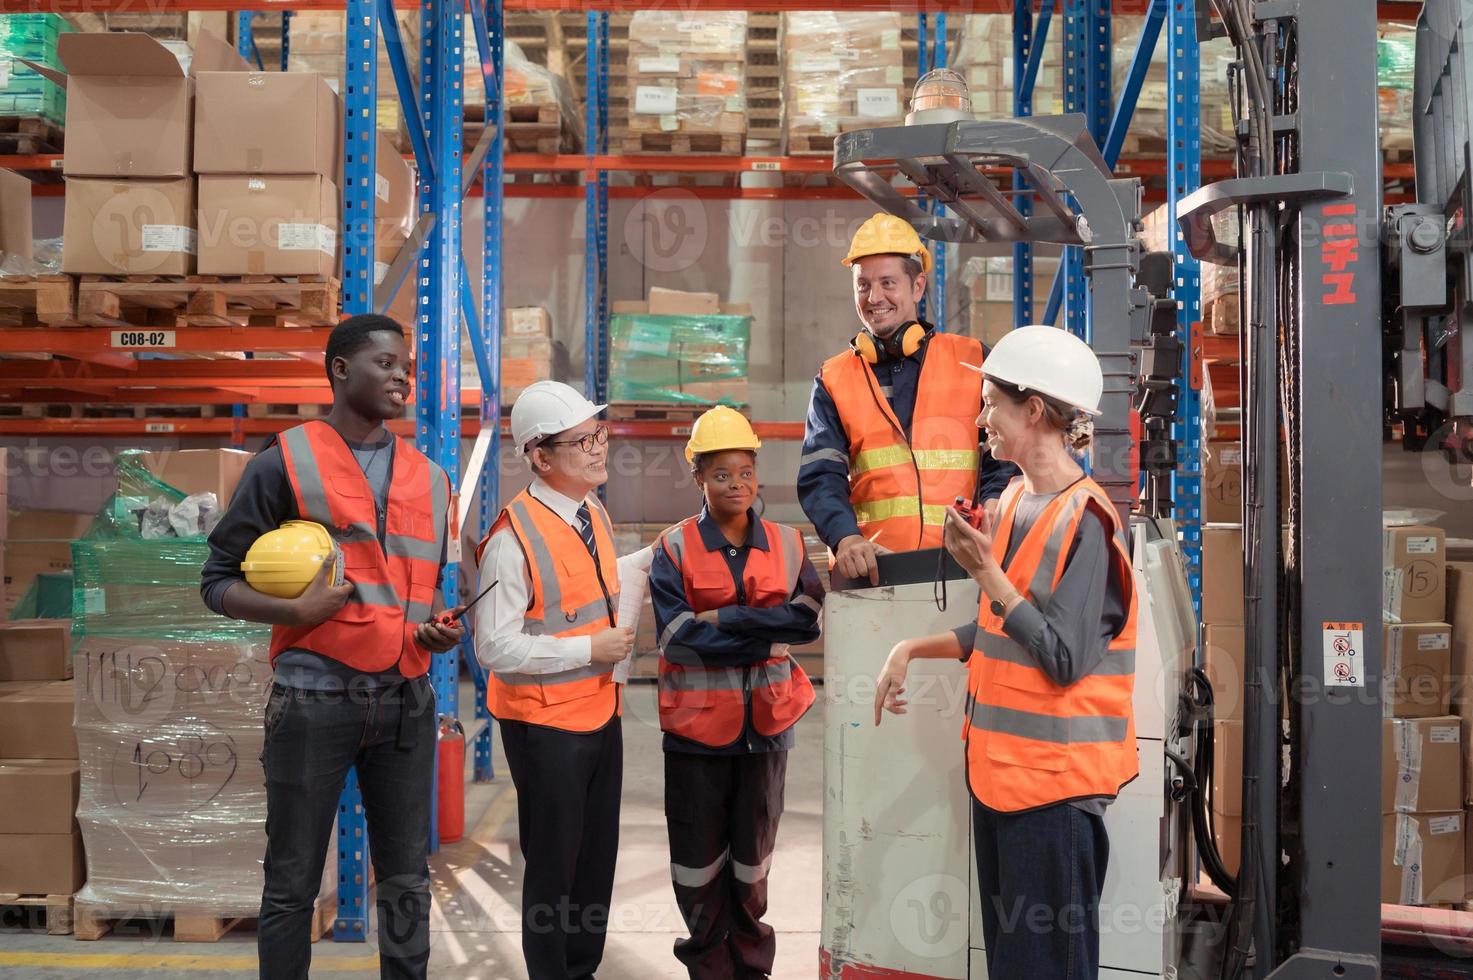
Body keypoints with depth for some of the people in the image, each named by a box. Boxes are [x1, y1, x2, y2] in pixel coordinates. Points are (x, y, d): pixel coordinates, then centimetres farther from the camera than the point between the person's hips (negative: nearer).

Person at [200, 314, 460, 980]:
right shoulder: (285, 463, -1)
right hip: (314, 699, -4)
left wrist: (442, 629, 3)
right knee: (293, 884, 4)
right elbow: (219, 582, 0)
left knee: (407, 881, 9)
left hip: (407, 701, 4)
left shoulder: (430, 479, 14)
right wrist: (297, 610, -17)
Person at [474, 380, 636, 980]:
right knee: (554, 864, 4)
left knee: (598, 858, 17)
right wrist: (589, 649, -19)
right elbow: (496, 647, -23)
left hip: (601, 713, 8)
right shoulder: (513, 538, -20)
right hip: (547, 724, -8)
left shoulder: (594, 514, 6)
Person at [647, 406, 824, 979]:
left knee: (753, 856, 14)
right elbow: (674, 635, -15)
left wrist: (726, 619, -17)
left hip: (766, 723, 2)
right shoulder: (674, 549, -5)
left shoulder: (786, 544, 3)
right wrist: (764, 634, -16)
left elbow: (809, 620, -8)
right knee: (700, 858, 7)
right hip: (697, 725, -2)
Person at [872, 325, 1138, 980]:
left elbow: (1065, 660, -21)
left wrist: (985, 572, -22)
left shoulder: (1084, 521, -17)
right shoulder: (1016, 502, 9)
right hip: (997, 767, 9)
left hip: (1054, 782, -9)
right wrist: (915, 649, 12)